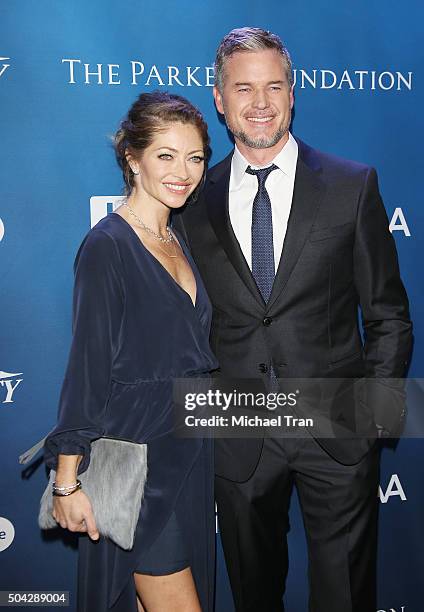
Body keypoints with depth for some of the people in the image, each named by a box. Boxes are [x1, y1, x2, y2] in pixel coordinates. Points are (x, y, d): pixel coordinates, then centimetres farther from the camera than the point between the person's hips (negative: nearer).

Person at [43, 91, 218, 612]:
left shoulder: (179, 243, 10)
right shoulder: (107, 245, -14)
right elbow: (86, 368, -15)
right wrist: (68, 480, -14)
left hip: (187, 453, 7)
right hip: (134, 456, -7)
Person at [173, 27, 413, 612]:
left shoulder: (353, 185, -3)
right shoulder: (195, 200, 2)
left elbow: (388, 311, 0)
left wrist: (382, 406, -6)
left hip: (337, 431, -1)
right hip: (238, 439, 2)